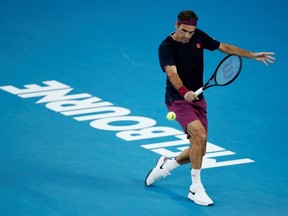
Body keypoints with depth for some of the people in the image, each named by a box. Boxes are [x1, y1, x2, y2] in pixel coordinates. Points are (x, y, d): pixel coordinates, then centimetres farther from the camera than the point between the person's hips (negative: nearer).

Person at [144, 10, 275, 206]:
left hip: (198, 99, 7)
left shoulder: (199, 37, 0)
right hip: (178, 99, -7)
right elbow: (172, 73, -32)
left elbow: (224, 47, 11)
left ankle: (165, 166, 32)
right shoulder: (166, 47, -18)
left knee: (199, 150, 5)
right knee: (200, 135, -27)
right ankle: (196, 188, -17)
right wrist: (184, 92, -50)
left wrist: (252, 55, 4)